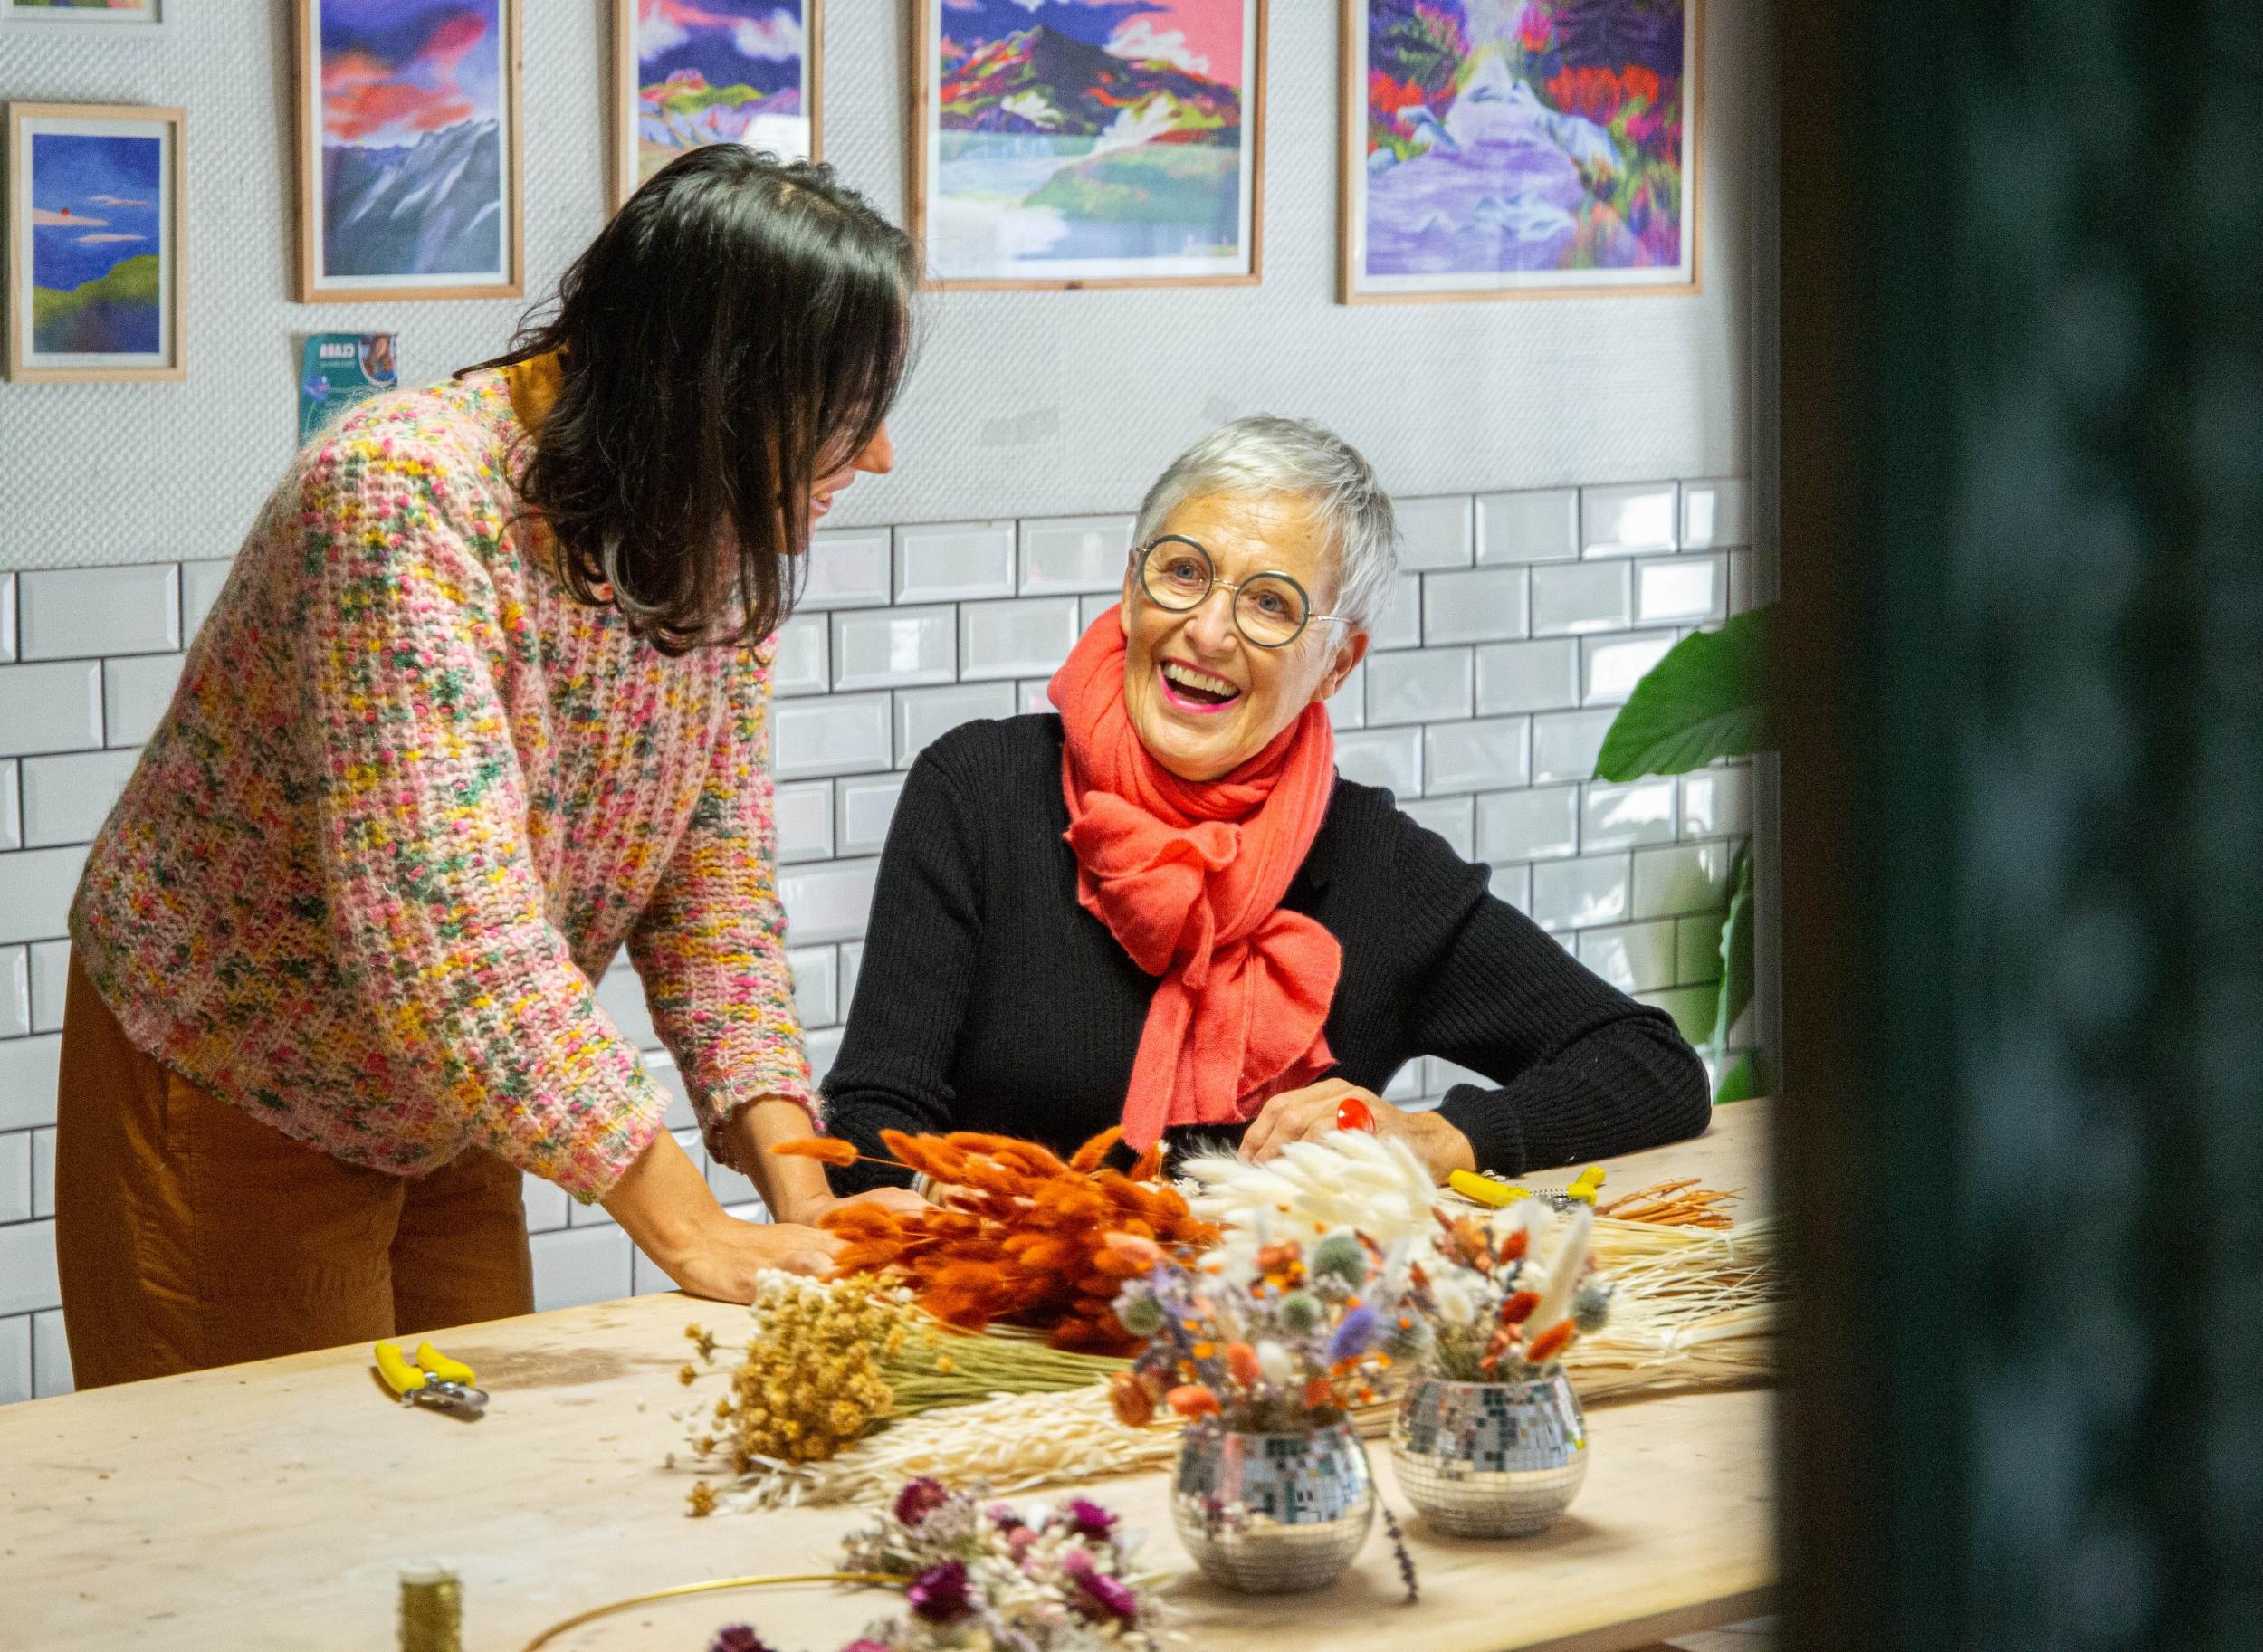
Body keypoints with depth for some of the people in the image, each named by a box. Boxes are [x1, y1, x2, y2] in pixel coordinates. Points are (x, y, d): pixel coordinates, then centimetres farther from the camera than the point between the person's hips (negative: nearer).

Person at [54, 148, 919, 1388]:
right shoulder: (405, 496, -31)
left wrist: (798, 1197, -18)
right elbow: (442, 923, -39)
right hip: (227, 1092, -7)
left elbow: (715, 887, -3)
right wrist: (694, 1237, -40)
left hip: (447, 1122, 7)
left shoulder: (721, 539, -7)